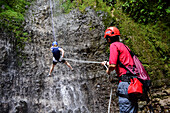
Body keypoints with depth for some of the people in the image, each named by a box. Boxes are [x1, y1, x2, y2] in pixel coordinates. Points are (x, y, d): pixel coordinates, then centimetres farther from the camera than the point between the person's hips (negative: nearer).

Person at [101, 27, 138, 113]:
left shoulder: (114, 45, -3)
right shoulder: (124, 46, 24)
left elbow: (113, 65, -15)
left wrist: (108, 70, 8)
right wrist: (107, 63, 50)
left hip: (125, 81, -9)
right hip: (133, 81, 9)